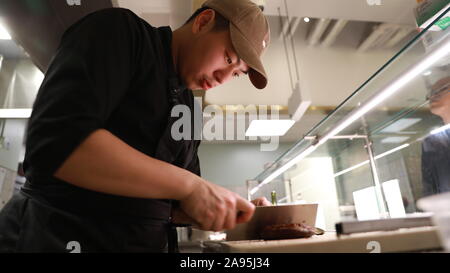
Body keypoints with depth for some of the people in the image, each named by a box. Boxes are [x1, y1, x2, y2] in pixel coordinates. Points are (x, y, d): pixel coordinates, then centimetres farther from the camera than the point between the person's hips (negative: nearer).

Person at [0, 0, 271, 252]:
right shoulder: (118, 30, -11)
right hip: (56, 235, -6)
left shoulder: (188, 108, 7)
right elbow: (55, 143, -26)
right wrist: (189, 185, -24)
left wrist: (224, 208, -8)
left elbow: (178, 200, 11)